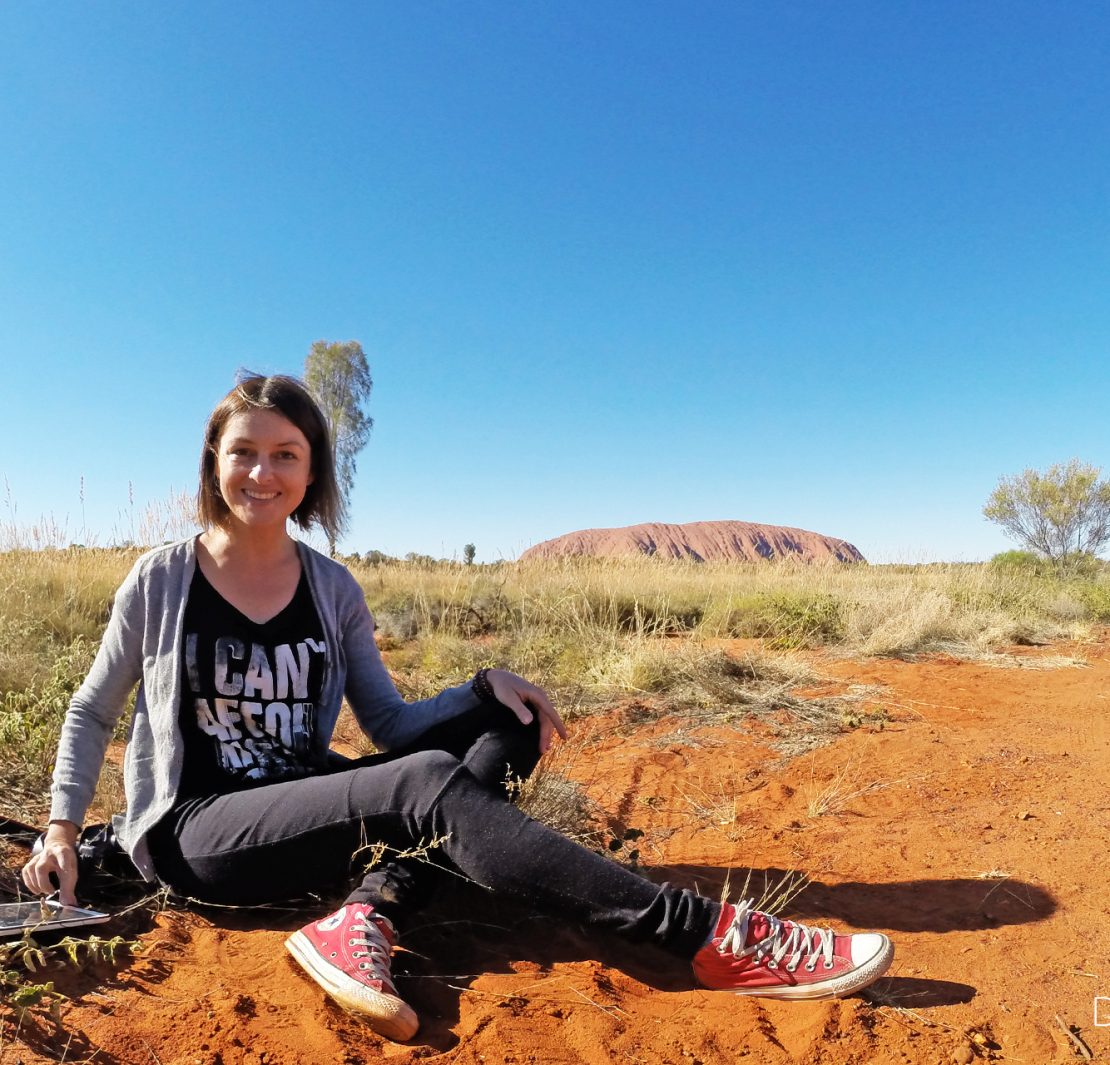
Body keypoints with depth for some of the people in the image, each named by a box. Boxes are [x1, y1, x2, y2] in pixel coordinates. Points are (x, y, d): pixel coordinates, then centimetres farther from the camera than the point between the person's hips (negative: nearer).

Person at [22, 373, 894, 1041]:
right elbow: (93, 712, 9)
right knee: (428, 783, -33)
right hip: (195, 834, -4)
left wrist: (486, 687, -13)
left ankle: (365, 915, -31)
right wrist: (62, 829, -2)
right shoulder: (161, 581, -5)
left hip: (304, 809, 5)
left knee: (507, 727, -13)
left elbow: (390, 725, 2)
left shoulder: (334, 591, 2)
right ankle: (709, 938, -35)